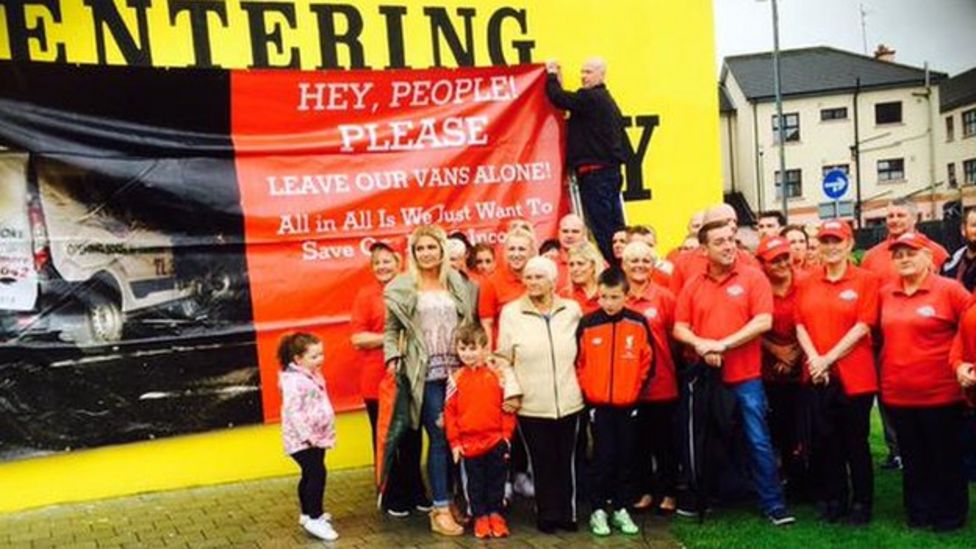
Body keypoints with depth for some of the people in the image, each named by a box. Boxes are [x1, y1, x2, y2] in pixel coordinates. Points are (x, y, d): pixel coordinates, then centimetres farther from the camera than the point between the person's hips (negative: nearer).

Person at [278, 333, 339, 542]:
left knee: (310, 475, 18)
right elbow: (294, 412, -26)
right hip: (303, 440, -10)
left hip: (317, 437, 10)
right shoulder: (294, 381, -21)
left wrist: (321, 434, 22)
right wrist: (306, 436, -26)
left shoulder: (313, 375, 10)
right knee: (317, 474, -13)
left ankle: (309, 513, 30)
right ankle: (314, 519, -8)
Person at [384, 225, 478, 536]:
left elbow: (469, 323, 15)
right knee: (439, 438, -5)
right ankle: (441, 509, 3)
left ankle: (449, 498, 18)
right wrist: (393, 357, -8)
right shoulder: (402, 288, 1)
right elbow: (391, 330, 5)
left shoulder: (458, 284, 10)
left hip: (458, 369, 3)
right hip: (426, 373, -3)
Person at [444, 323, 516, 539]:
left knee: (496, 480, 11)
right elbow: (449, 412, -1)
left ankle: (495, 513, 26)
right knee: (474, 482, 11)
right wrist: (454, 442, -3)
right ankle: (480, 516, 24)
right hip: (469, 443, 0)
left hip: (496, 441, 0)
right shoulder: (455, 379, -2)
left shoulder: (496, 376, -4)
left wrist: (507, 435, -4)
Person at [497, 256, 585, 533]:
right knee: (542, 462, 6)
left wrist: (583, 385, 9)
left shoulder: (572, 310, 4)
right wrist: (511, 391, -7)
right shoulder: (511, 312, -1)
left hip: (569, 402, 2)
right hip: (531, 404, -2)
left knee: (566, 460, 10)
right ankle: (547, 515, 20)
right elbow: (503, 357, 1)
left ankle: (568, 513, 25)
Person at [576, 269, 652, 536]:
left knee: (626, 458, 9)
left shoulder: (638, 323, -3)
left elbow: (647, 361, 5)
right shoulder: (587, 324, -7)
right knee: (603, 458, 1)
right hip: (598, 404, -2)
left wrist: (634, 389, 3)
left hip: (628, 404, 2)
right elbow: (578, 362, -1)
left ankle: (621, 509, 21)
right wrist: (588, 390, -2)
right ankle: (598, 510, 13)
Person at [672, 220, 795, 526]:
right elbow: (679, 328, 4)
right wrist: (701, 344, -16)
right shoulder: (693, 286, 6)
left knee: (758, 442, 0)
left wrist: (723, 344, -17)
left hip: (746, 377, -3)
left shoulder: (753, 278, -3)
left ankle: (773, 505, 9)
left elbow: (764, 322, -13)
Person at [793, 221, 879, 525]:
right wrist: (814, 358, -10)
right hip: (817, 374, 4)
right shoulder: (808, 282, 9)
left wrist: (829, 358, -14)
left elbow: (863, 326, -10)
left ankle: (861, 503, 19)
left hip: (854, 375, -4)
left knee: (855, 441, 5)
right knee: (825, 440, 10)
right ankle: (833, 500, 24)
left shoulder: (866, 280, -3)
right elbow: (800, 324, 5)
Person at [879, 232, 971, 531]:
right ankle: (918, 514, 27)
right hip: (897, 393, 4)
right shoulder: (885, 293, 5)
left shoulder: (949, 289, -8)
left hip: (941, 393, -4)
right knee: (912, 459, 15)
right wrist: (884, 367, 10)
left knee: (945, 458, 9)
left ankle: (950, 516, 23)